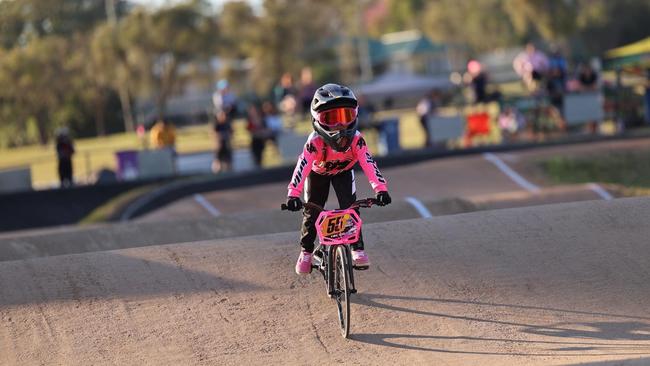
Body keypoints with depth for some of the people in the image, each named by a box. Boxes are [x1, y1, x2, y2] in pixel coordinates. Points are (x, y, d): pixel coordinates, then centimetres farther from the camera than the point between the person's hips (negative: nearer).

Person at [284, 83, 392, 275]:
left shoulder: (356, 139, -35)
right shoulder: (315, 142, -40)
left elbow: (369, 164, -40)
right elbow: (303, 166, -47)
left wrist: (380, 189, -52)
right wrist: (293, 194, -59)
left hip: (343, 172, 1)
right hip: (318, 173, -1)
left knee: (350, 207, -17)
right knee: (311, 212, 1)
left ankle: (357, 249, -6)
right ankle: (306, 251, 22)